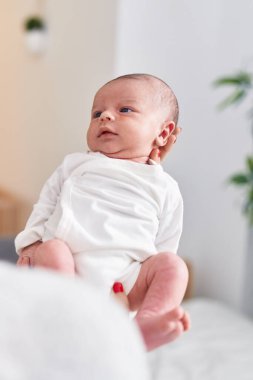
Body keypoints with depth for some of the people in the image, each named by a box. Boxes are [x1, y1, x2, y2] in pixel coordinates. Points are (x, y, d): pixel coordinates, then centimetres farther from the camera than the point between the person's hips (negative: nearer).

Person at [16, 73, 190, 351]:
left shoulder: (163, 187, 17)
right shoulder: (75, 165, 20)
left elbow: (164, 245, 15)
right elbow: (46, 206, 19)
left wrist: (161, 287, 3)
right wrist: (30, 243, 4)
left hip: (124, 277, 0)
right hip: (67, 265, 1)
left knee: (172, 264, -21)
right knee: (50, 248, -28)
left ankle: (146, 325, -42)